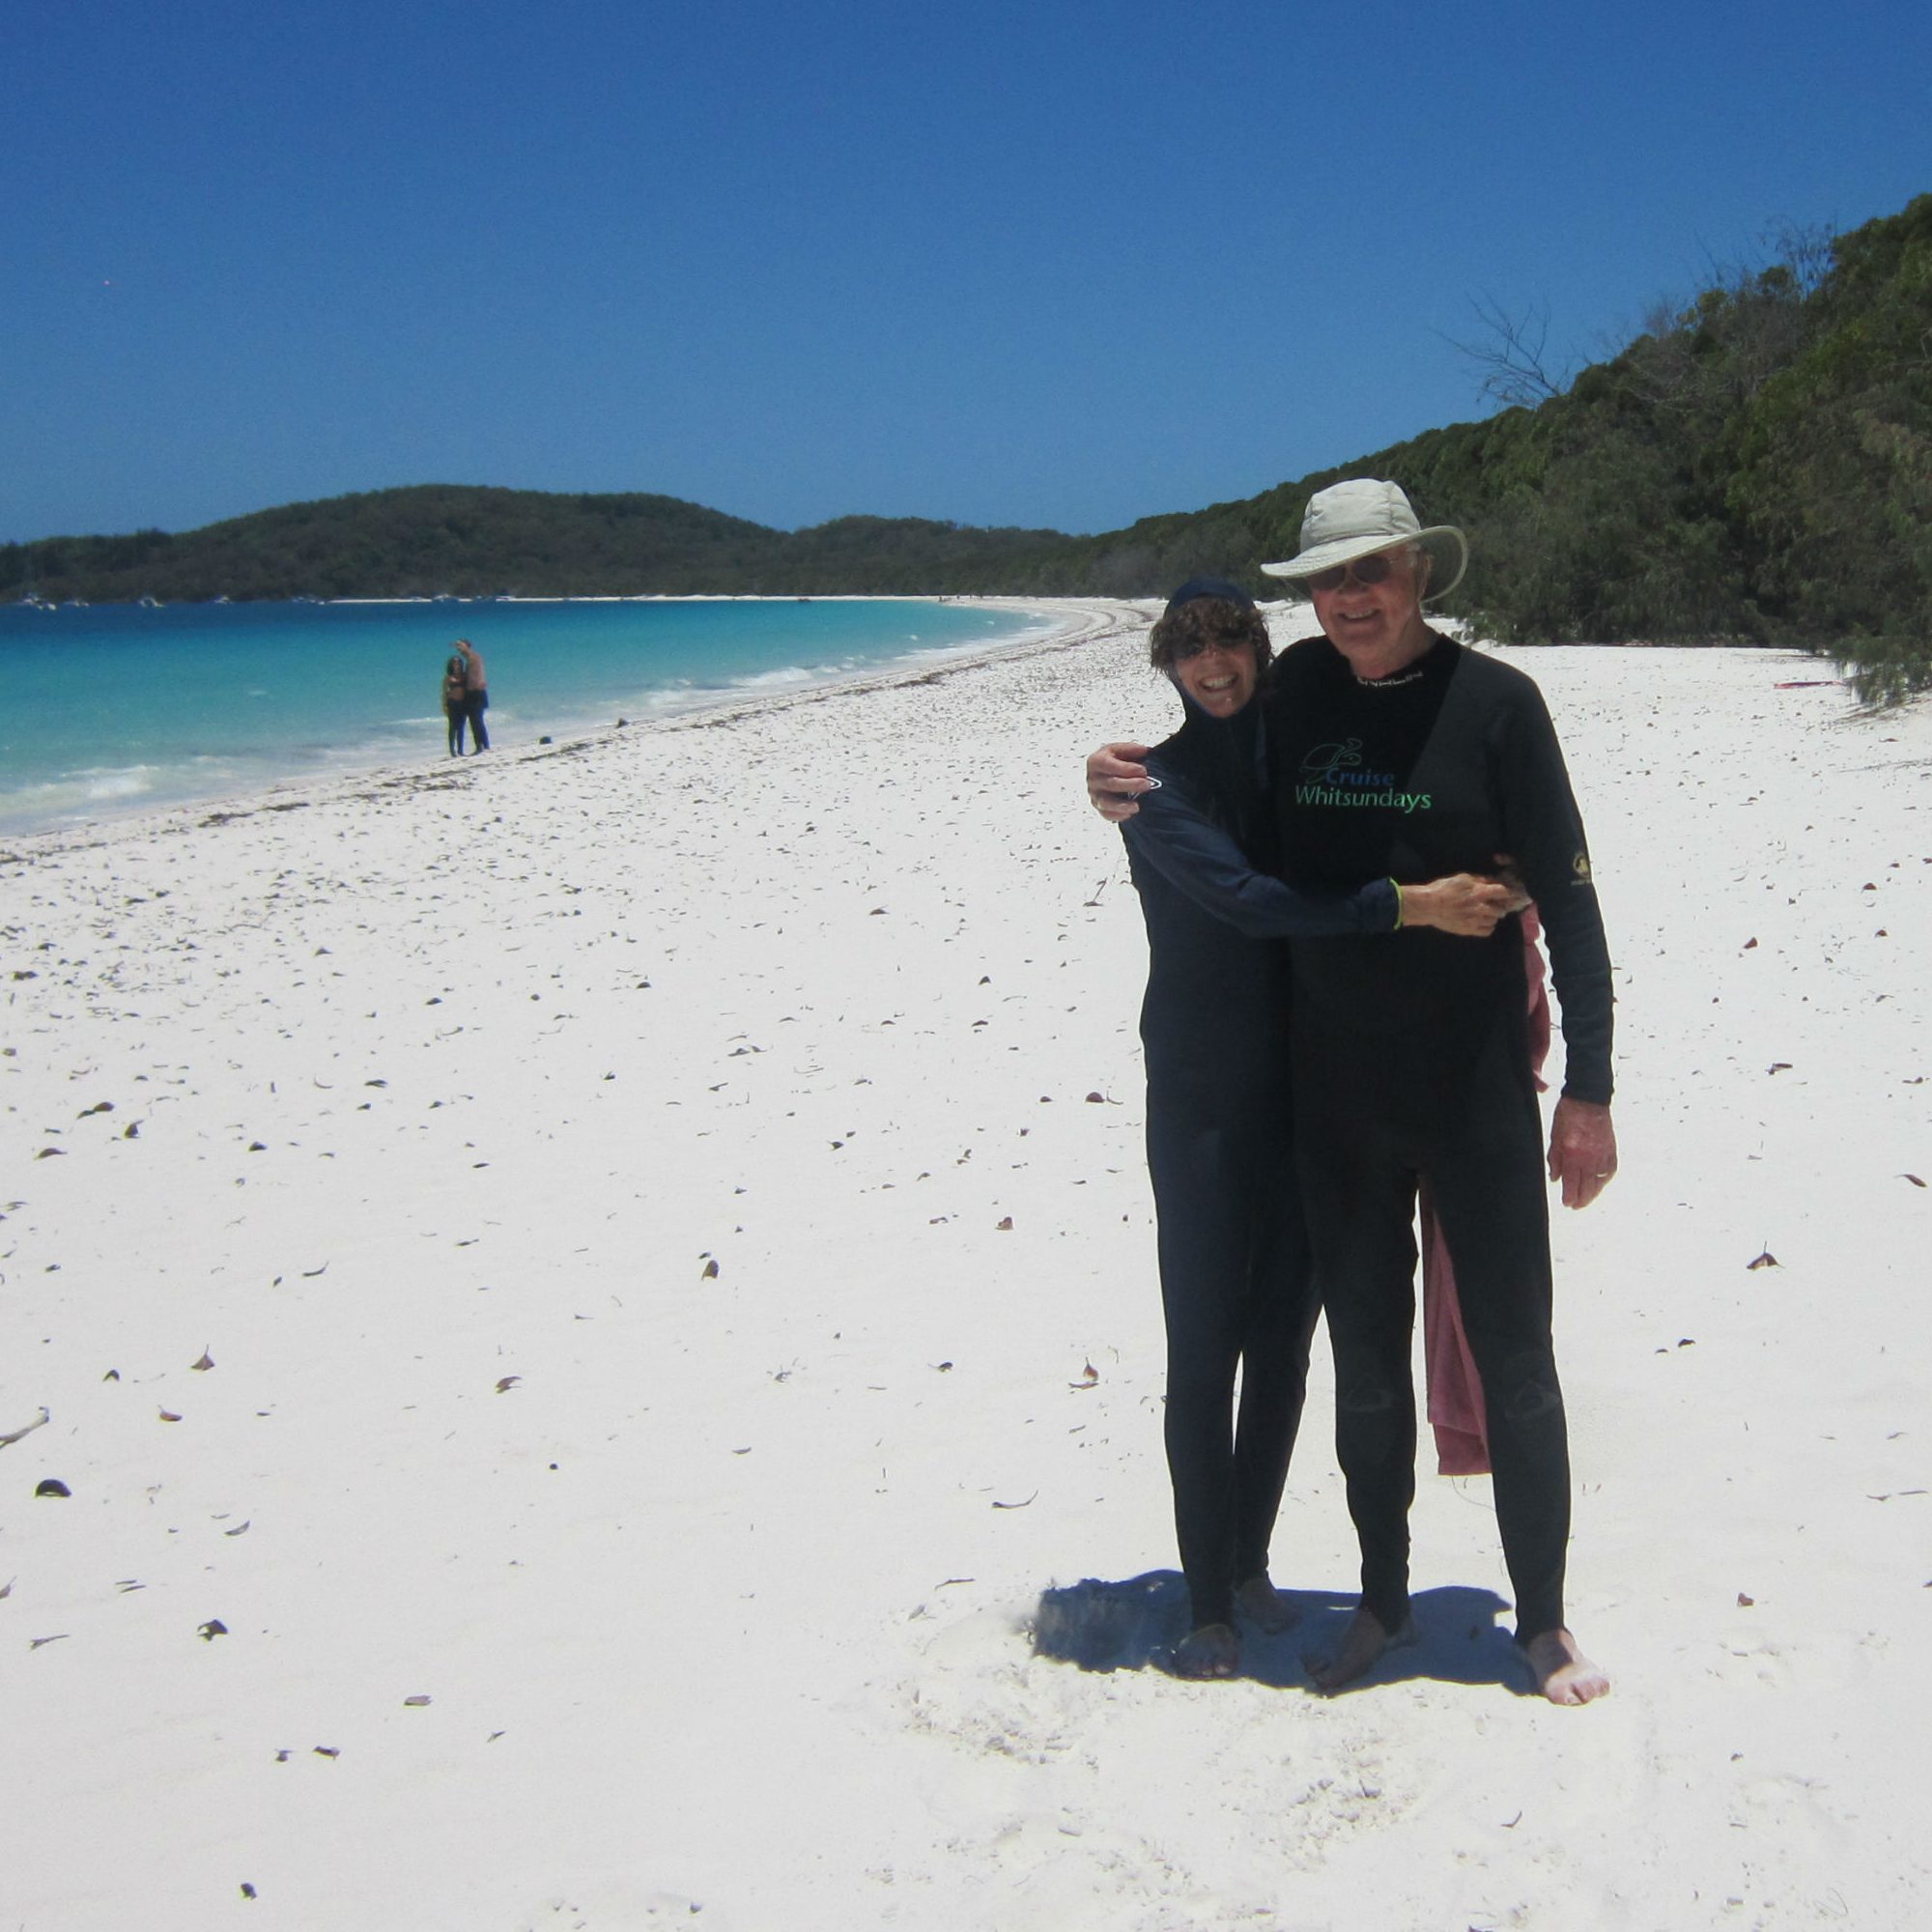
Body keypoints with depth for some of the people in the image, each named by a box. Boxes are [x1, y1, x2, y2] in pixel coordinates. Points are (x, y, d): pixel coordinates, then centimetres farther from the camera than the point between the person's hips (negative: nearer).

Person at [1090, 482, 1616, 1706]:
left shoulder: (1494, 702, -9)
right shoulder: (1301, 691, 2)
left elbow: (1567, 898, -7)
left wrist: (1590, 1088, -10)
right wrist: (1131, 789, 2)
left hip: (1476, 1091, -3)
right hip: (1337, 1097, 4)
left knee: (1512, 1356, 6)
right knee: (1366, 1361, 14)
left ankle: (1545, 1623, 23)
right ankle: (1384, 1602, 31)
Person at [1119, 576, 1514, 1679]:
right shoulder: (1160, 782, -7)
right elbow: (1246, 898, -21)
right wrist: (1413, 905, -27)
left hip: (1306, 1086, 5)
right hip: (1205, 1095, -5)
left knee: (1284, 1340, 11)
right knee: (1205, 1350, -2)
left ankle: (1251, 1562, 27)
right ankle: (1209, 1603, 8)